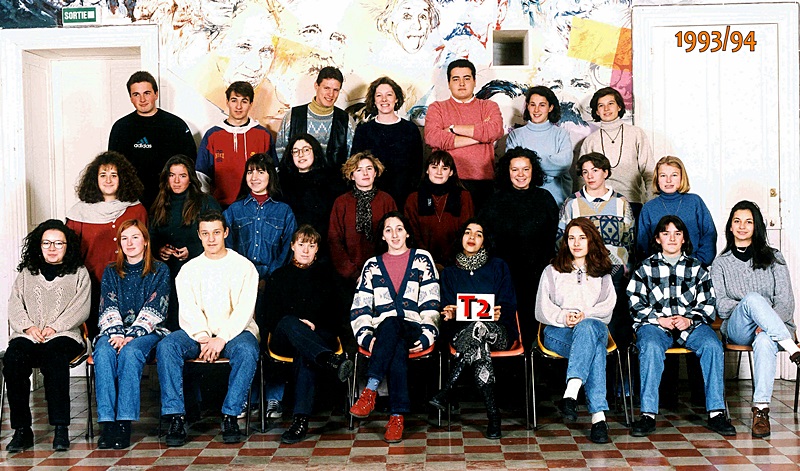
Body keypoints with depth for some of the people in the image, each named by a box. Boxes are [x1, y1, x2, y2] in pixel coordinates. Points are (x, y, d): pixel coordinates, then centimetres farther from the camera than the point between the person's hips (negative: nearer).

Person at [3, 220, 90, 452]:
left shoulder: (79, 273, 16)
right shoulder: (26, 273, 24)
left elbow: (81, 309, 4)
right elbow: (14, 304, 13)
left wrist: (55, 327, -10)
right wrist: (28, 327, -6)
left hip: (64, 335, -2)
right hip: (27, 335, 3)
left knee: (54, 358, -37)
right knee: (12, 359, -31)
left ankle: (61, 428, -36)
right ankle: (22, 429, -25)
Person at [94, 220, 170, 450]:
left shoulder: (160, 271, 10)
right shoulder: (111, 272, 19)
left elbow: (153, 309, -2)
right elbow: (108, 307, 5)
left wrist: (132, 335, -16)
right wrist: (116, 334, -14)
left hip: (147, 332, -2)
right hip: (115, 331, 2)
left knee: (129, 353, -35)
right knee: (103, 353, -32)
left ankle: (124, 422, -38)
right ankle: (108, 422, -38)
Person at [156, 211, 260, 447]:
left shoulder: (244, 266, 6)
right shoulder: (188, 269, 14)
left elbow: (245, 309, -5)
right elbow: (188, 309, 1)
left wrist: (222, 338, -19)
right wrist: (203, 337, -17)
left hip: (234, 330, -2)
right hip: (197, 332, 2)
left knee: (246, 350, -36)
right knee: (165, 346, -27)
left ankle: (230, 416, -27)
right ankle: (176, 418, -27)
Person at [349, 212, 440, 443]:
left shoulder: (422, 259, 15)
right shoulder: (372, 265, 19)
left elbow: (431, 303, 5)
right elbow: (360, 307, 10)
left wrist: (426, 335, -10)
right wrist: (366, 336, -8)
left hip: (413, 330, -1)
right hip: (383, 330, 1)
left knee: (393, 326, -38)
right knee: (397, 347, -36)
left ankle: (370, 390, -46)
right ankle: (398, 415, -44)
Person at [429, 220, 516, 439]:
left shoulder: (498, 267, 13)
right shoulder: (449, 273, 18)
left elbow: (509, 306, 6)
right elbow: (446, 309, 10)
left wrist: (498, 314, -18)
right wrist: (448, 314, -16)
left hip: (498, 332, -2)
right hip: (461, 332, 2)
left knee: (479, 328, -39)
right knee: (479, 347, -37)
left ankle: (447, 390, -41)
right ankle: (493, 415, -39)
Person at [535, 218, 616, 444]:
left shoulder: (602, 274, 24)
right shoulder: (552, 271, 21)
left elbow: (608, 305, 5)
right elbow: (542, 309, 8)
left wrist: (584, 315, -16)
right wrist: (564, 317, -14)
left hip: (595, 327, 1)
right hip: (558, 332, -1)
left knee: (587, 328, -41)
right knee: (594, 348, -38)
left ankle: (571, 393, -57)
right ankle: (598, 415, -53)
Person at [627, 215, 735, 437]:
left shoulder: (696, 267, 15)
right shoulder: (646, 267, 12)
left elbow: (708, 304, 10)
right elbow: (635, 304, 5)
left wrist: (689, 320, -10)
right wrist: (659, 319, -10)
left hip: (691, 324, 2)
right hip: (655, 323, -1)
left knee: (712, 345, -29)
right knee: (651, 347, -34)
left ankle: (716, 412, -24)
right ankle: (648, 415, -33)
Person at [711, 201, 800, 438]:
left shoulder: (773, 257, 14)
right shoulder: (721, 263, 15)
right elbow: (720, 304, 3)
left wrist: (767, 323, -15)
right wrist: (746, 308, -15)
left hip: (773, 328, 0)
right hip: (737, 330, 0)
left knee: (765, 342, -39)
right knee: (752, 298, -34)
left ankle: (761, 409, -40)